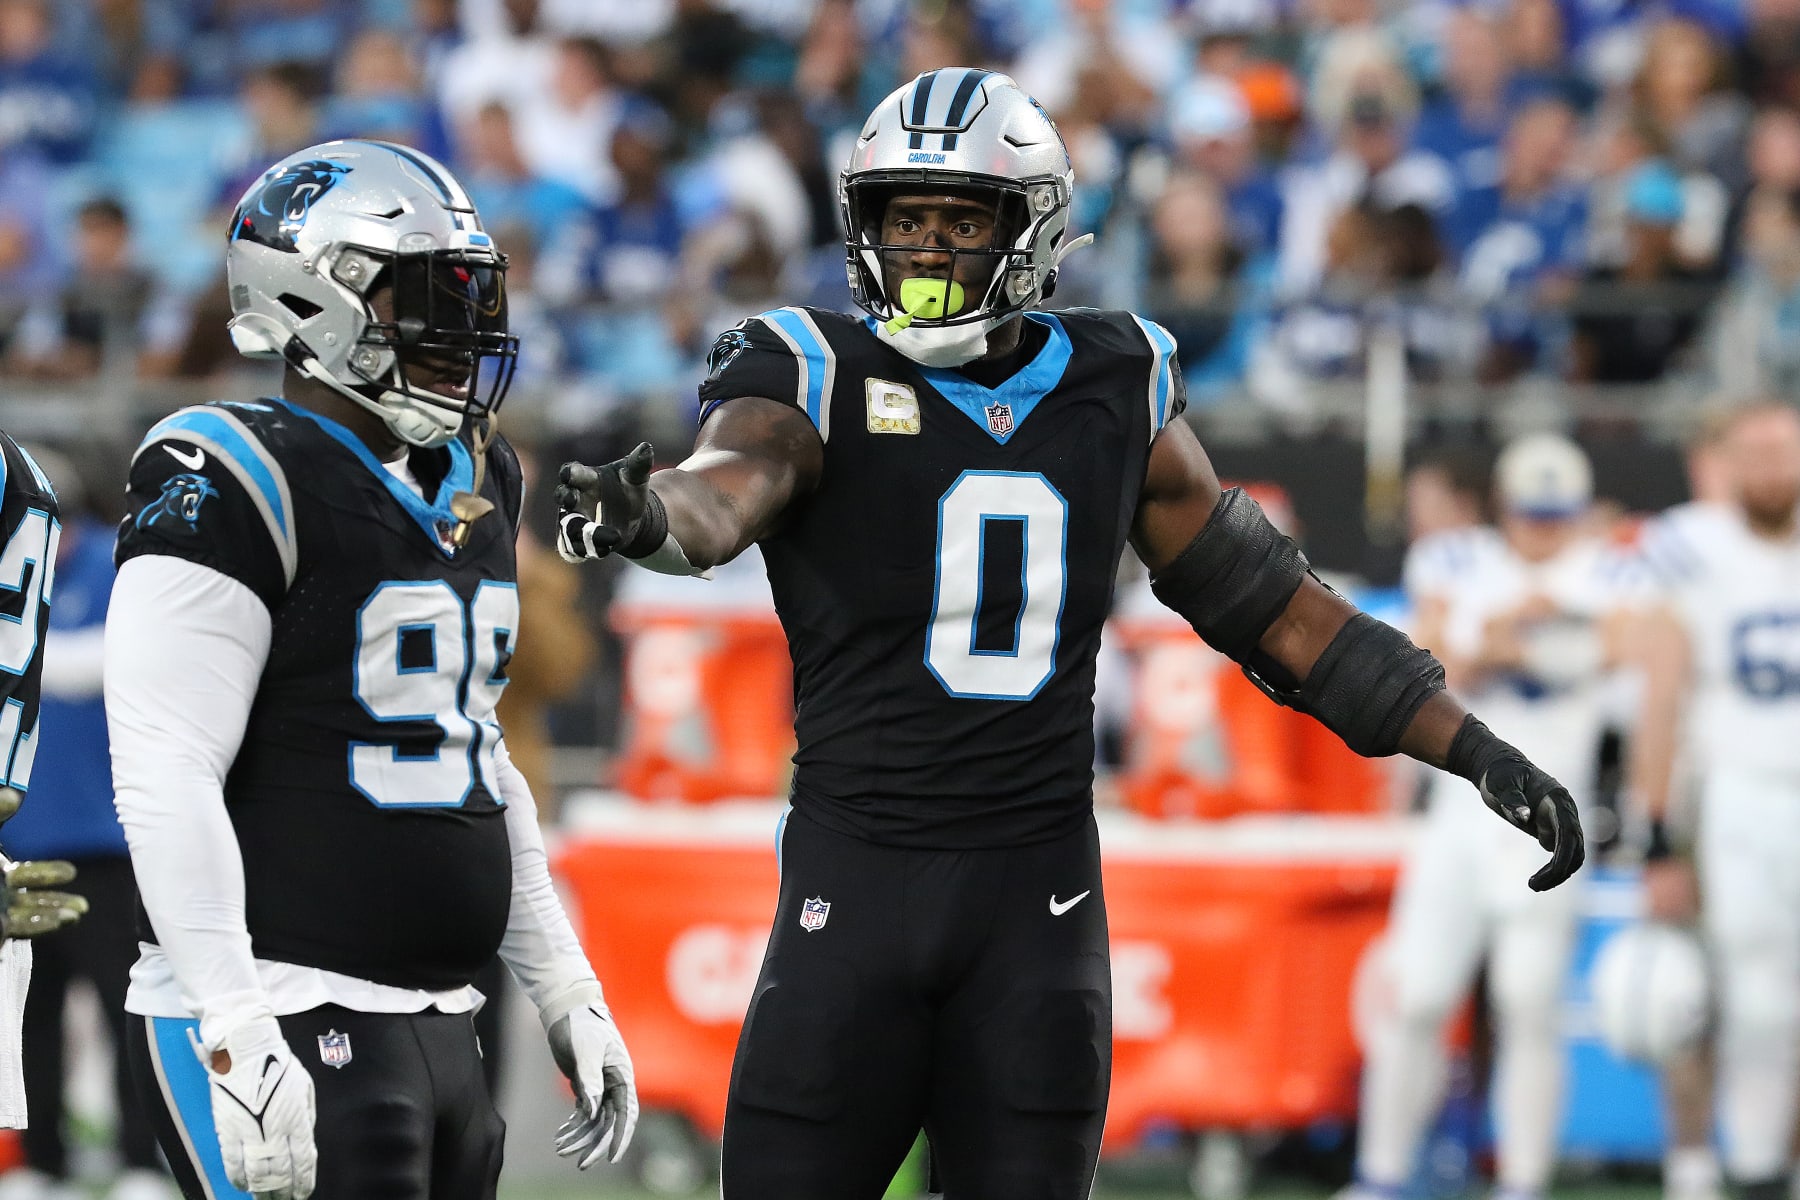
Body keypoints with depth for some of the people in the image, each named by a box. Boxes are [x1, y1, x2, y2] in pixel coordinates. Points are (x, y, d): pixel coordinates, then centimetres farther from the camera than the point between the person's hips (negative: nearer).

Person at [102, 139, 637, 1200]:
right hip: (290, 1021, -9)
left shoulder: (477, 484, 16)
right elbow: (166, 781, -18)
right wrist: (237, 1038, -24)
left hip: (439, 1025, 9)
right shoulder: (238, 484, -11)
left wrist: (566, 993, 22)